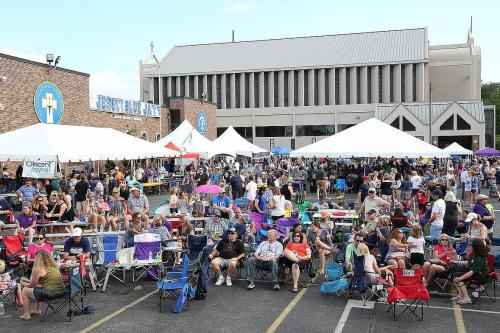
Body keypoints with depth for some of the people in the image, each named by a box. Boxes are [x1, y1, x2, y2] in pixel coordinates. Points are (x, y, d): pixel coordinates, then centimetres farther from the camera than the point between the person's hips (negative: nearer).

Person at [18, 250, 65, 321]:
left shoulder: (38, 269, -9)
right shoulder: (54, 266, 12)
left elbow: (32, 285, 5)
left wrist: (23, 284, 24)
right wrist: (28, 280, 34)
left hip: (50, 293, -8)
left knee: (25, 290, 14)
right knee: (37, 287, 33)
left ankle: (26, 314, 19)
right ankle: (37, 310, 38)